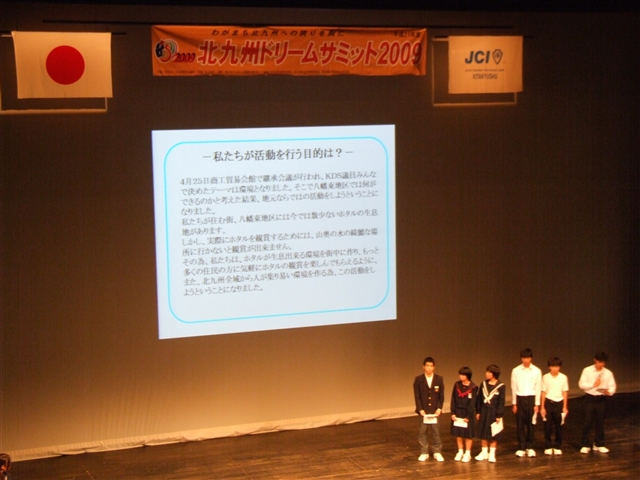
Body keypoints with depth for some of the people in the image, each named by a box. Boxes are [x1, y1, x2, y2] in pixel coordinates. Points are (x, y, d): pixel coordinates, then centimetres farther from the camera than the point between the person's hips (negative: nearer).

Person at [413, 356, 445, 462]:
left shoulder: (439, 379, 1)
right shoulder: (418, 379, -2)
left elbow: (441, 395, 2)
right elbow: (417, 396, -3)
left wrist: (439, 408, -8)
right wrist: (420, 409, -10)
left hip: (435, 410, 0)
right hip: (423, 410, 0)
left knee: (436, 431, 2)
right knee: (423, 432, 4)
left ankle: (437, 452, 12)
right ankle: (424, 452, 12)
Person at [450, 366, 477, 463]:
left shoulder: (473, 387, -12)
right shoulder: (457, 385, 0)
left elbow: (472, 403, -12)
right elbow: (453, 400, 2)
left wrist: (468, 416, -13)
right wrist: (453, 413, -4)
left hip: (468, 413, -4)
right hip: (457, 412, 4)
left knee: (468, 434, 6)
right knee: (458, 433, 9)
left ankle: (467, 453, 16)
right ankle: (460, 452, 21)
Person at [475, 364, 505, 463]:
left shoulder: (501, 386, -12)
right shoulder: (484, 384, 1)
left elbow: (501, 402, -10)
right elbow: (479, 398, 7)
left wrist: (499, 415, -11)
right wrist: (478, 411, 5)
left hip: (494, 412, -4)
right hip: (484, 411, 4)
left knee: (493, 434, 6)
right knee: (484, 433, 11)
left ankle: (492, 454, 17)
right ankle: (484, 452, 23)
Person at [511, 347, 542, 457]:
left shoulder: (537, 371, -2)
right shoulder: (516, 371, -1)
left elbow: (538, 388, 1)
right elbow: (513, 387, 3)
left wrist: (537, 404, -1)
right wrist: (514, 403, 2)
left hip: (531, 398, 0)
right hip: (520, 398, 0)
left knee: (530, 424, 4)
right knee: (520, 424, 2)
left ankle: (530, 447, 15)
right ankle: (521, 448, 10)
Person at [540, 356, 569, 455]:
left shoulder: (563, 377, -1)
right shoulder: (546, 377, -3)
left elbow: (565, 393, 4)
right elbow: (543, 393, 1)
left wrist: (565, 407, 3)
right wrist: (542, 407, -1)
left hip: (559, 403, 1)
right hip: (548, 403, -1)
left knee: (559, 426, 5)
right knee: (548, 426, 3)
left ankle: (558, 447, 16)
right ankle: (548, 447, 13)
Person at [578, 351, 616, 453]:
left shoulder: (608, 373, 2)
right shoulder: (587, 371, -3)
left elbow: (612, 386, 3)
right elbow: (581, 384, -5)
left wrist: (609, 392, -19)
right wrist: (593, 384, -18)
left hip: (601, 399, 2)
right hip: (589, 398, -2)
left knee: (600, 422, 8)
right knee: (587, 422, -1)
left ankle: (599, 445, 21)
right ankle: (585, 445, 8)